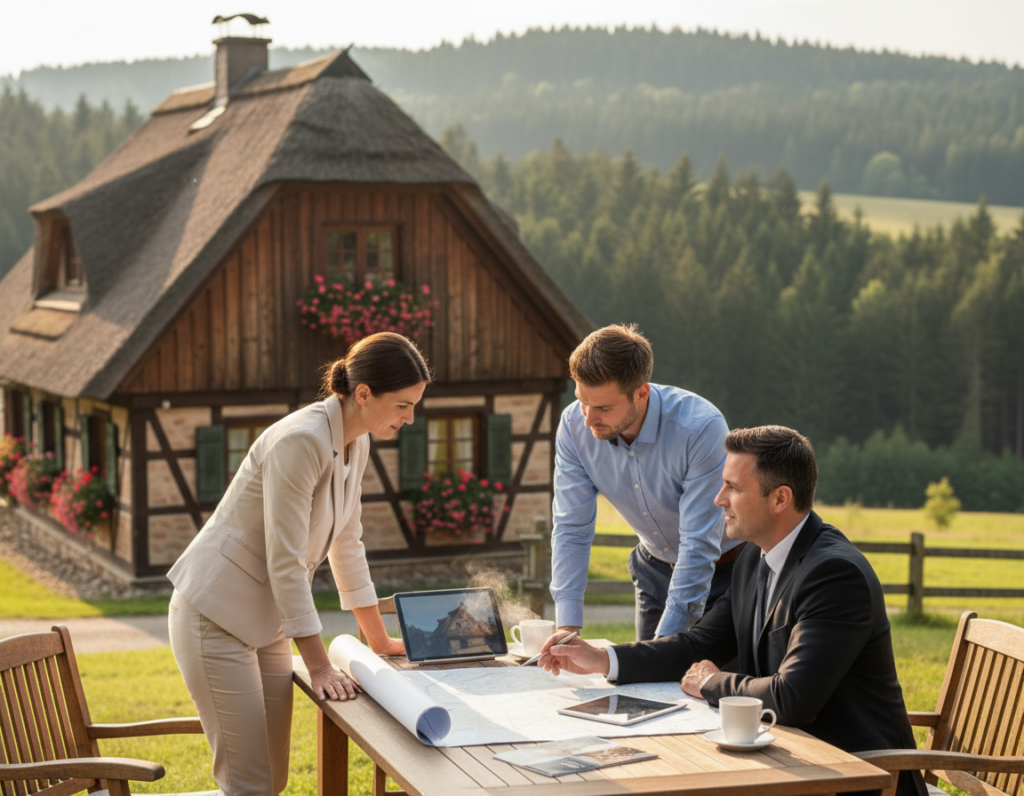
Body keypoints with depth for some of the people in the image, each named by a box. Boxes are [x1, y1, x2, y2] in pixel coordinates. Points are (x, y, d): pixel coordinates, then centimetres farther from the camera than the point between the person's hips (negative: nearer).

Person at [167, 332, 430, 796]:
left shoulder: (356, 445, 4)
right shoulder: (301, 441, -24)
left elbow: (346, 544, 14)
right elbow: (285, 562, -24)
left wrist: (379, 640, 18)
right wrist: (319, 666, -21)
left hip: (264, 620, 9)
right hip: (215, 616, -9)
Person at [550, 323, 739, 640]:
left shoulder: (702, 427, -33)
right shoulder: (574, 426, -18)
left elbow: (700, 544, -31)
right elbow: (571, 528, -13)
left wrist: (665, 641, -33)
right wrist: (567, 627, -22)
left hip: (723, 569, -4)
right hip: (656, 568, 4)